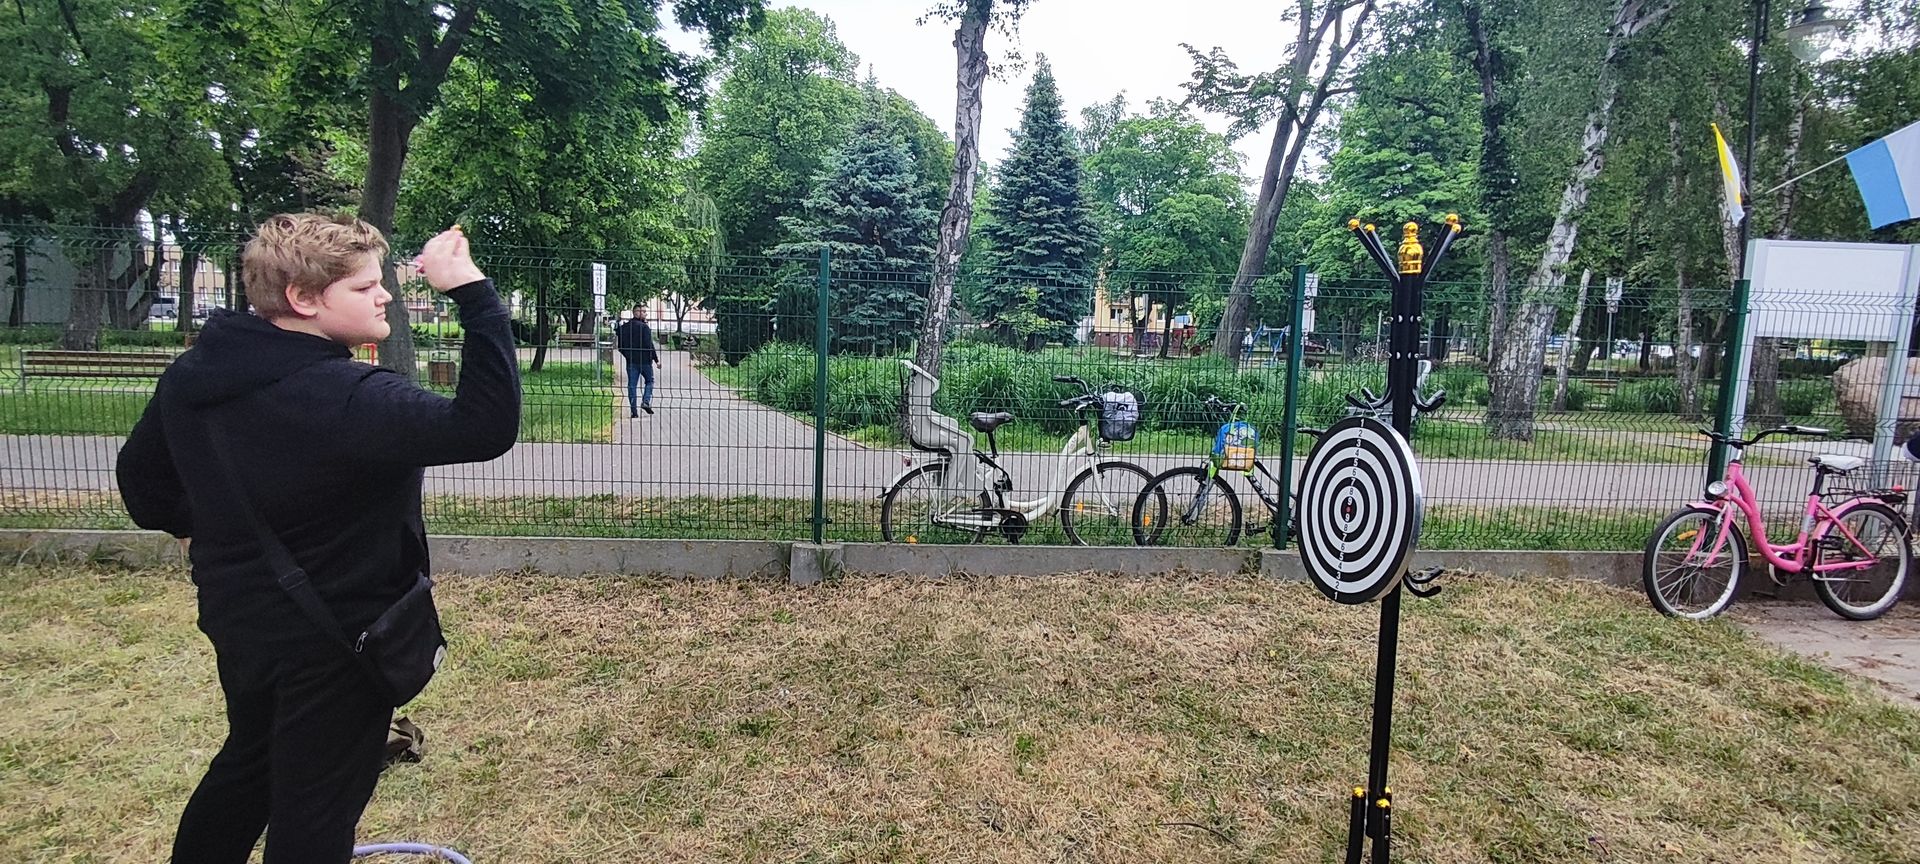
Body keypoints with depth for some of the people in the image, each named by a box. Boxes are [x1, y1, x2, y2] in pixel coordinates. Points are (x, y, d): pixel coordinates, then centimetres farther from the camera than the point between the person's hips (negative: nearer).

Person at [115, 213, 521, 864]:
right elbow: (486, 426, -38)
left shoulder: (190, 376, -2)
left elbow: (141, 472, 13)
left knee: (247, 763, 31)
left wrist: (188, 524, 32)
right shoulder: (349, 398, -30)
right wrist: (474, 296, -36)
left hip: (237, 616, 8)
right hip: (335, 638, -8)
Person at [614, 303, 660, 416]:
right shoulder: (644, 327, -13)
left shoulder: (624, 326, 5)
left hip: (630, 361, 5)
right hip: (645, 360, -5)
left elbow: (620, 345, 10)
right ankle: (646, 402, -2)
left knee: (632, 385, 7)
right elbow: (649, 345, -17)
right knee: (650, 381, 15)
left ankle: (633, 410, 4)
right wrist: (656, 360, -11)